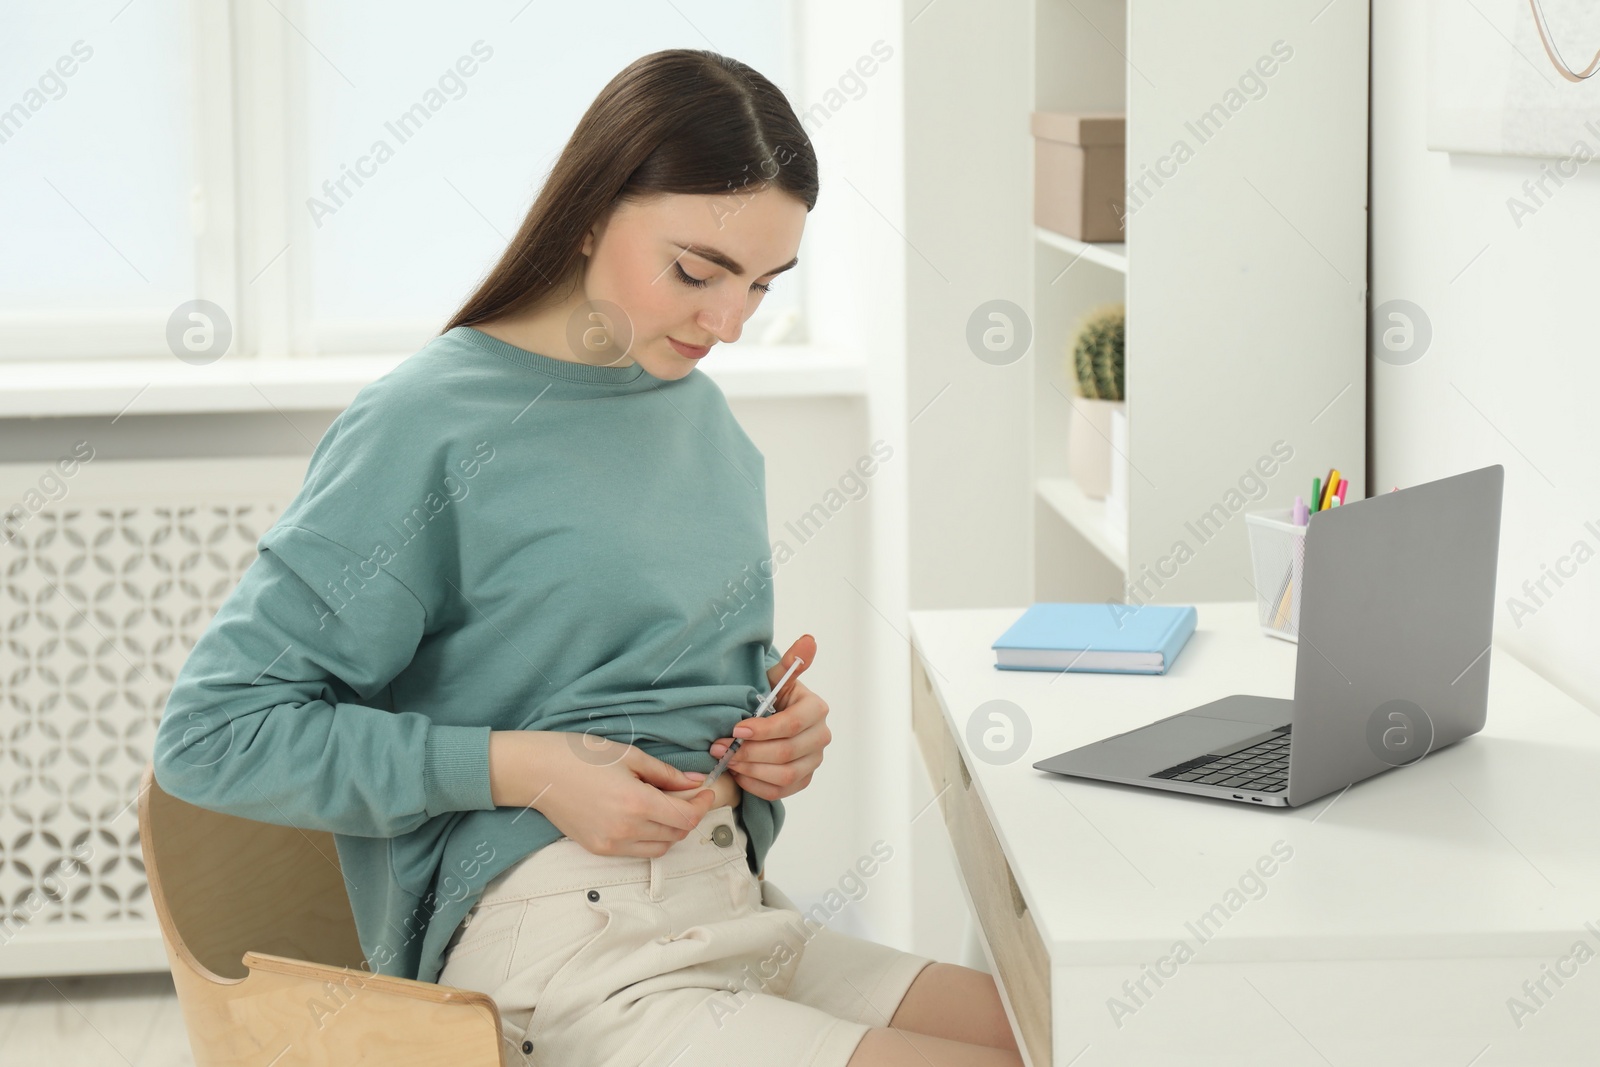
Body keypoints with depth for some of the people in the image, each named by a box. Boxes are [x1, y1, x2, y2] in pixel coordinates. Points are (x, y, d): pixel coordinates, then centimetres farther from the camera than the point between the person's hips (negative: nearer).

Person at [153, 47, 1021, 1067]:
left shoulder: (702, 411, 14)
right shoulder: (429, 426, -10)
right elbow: (211, 732, -11)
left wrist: (785, 725, 4)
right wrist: (518, 769, -17)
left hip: (742, 909, 8)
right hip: (566, 955, -8)